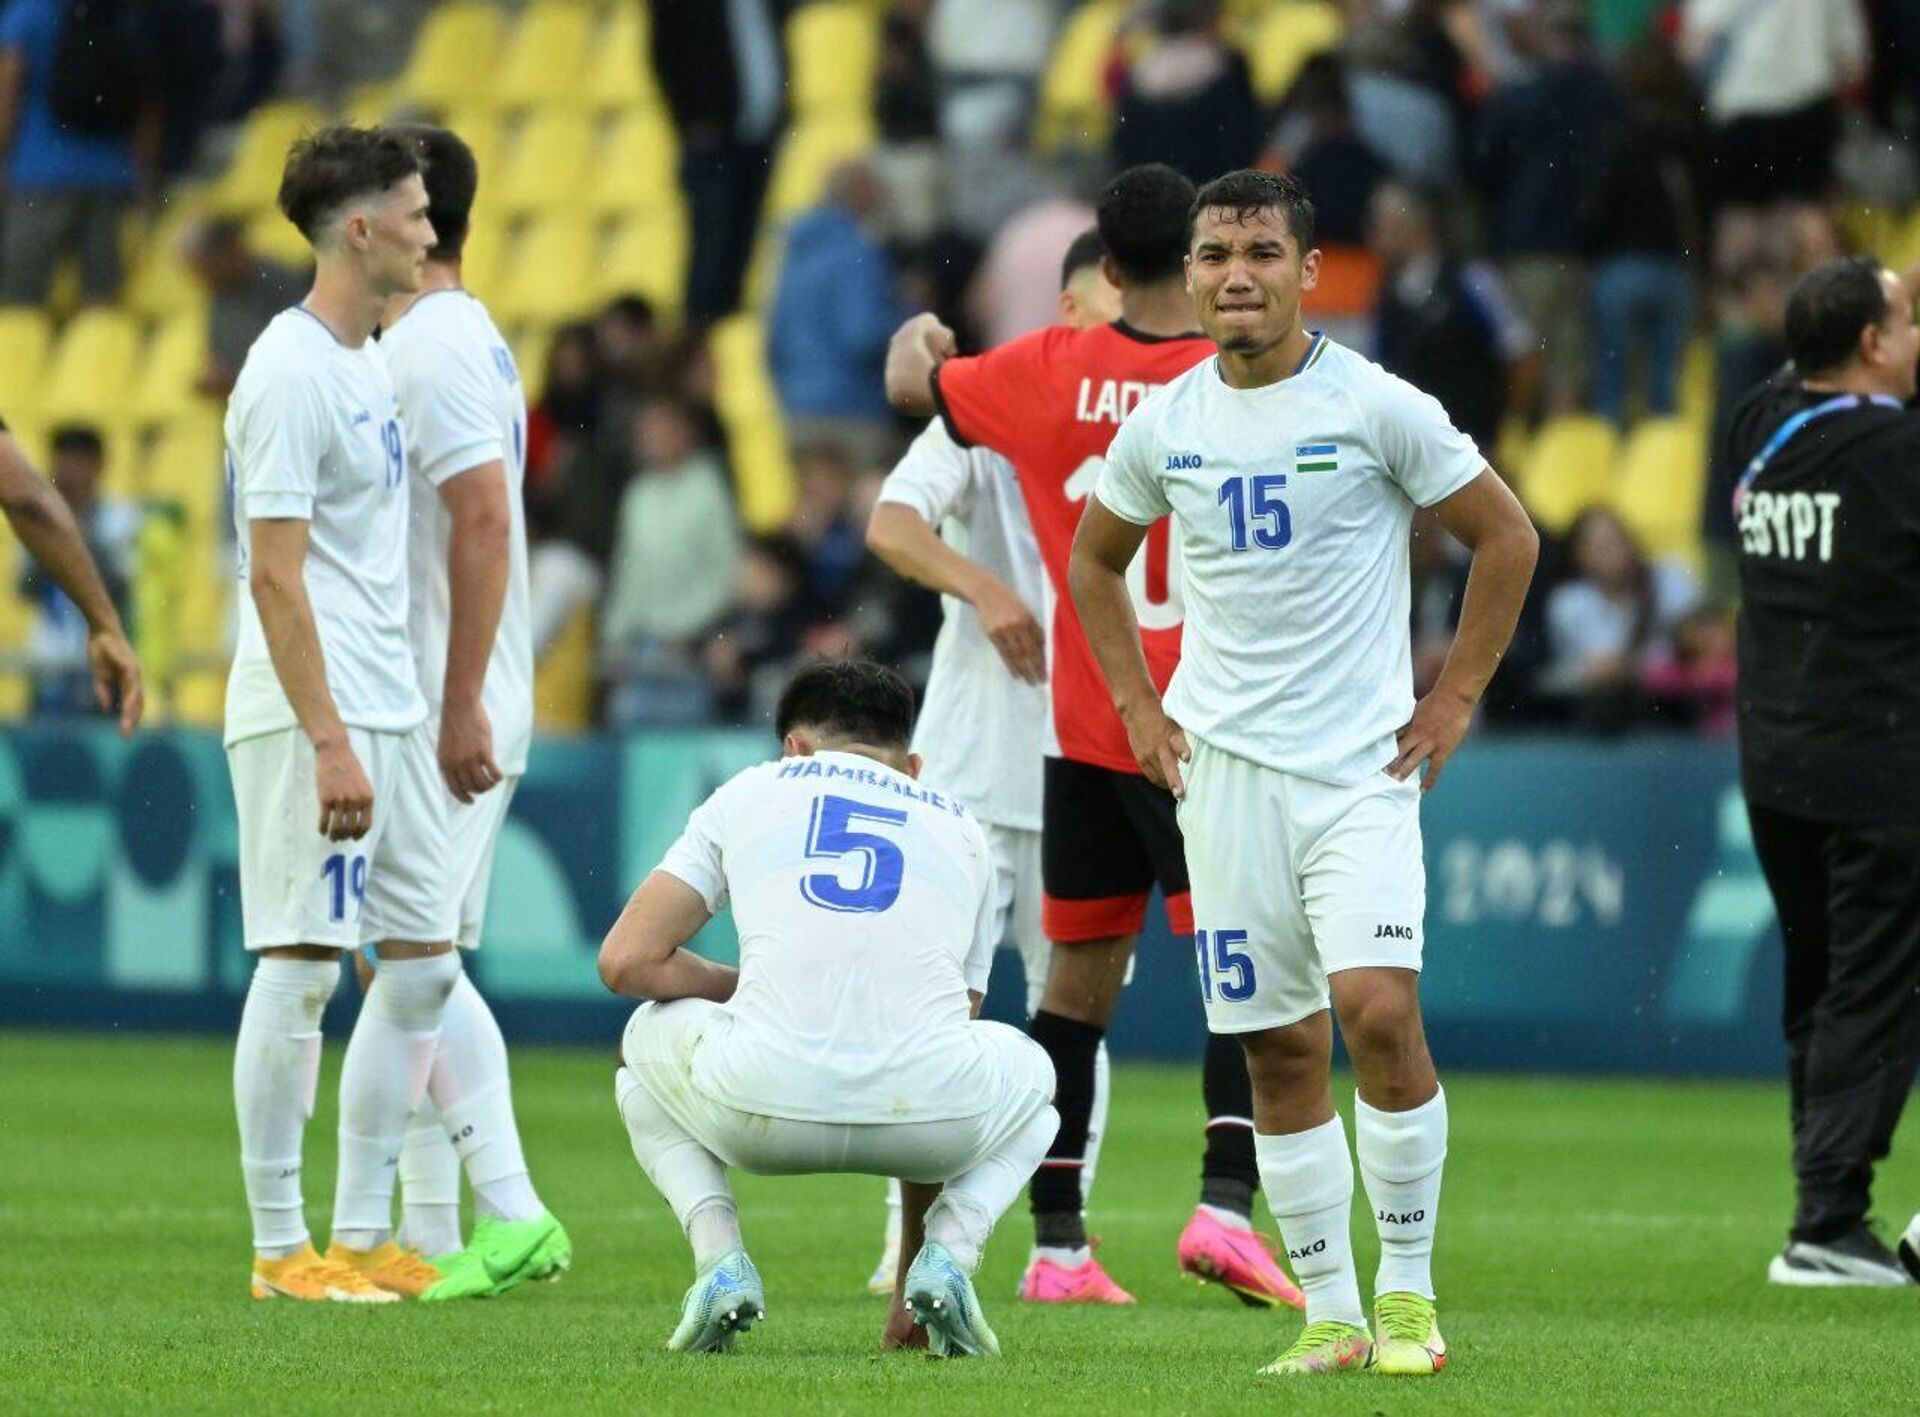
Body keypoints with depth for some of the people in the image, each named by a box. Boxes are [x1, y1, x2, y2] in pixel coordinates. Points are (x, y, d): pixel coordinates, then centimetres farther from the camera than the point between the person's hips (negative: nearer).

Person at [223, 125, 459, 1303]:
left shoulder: (371, 362, 15)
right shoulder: (291, 375, -13)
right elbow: (274, 575, -17)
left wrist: (418, 717, 19)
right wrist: (328, 742, -21)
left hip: (390, 712, 10)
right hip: (313, 717, -10)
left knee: (423, 966, 8)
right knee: (301, 968, -6)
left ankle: (365, 1233, 14)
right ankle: (281, 1247, -1)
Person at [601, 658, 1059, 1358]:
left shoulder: (750, 792, 23)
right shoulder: (960, 828, 30)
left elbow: (626, 961, 14)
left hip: (765, 1104, -1)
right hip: (922, 1111, 1)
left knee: (648, 1038, 36)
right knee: (1028, 1071, 38)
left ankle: (719, 1256, 11)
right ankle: (947, 1255, 9)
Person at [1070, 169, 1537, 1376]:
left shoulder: (1377, 408, -6)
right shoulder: (1164, 426, 5)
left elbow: (1507, 536, 1)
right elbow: (1095, 559, 22)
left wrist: (1455, 699, -2)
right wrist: (1138, 707, 12)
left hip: (1362, 765, -4)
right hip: (1223, 768, 4)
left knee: (1379, 1011, -18)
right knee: (1279, 1049, 3)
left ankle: (1408, 1289, -5)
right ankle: (1332, 1316, 9)